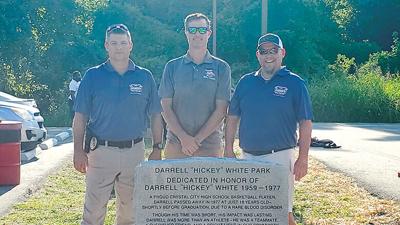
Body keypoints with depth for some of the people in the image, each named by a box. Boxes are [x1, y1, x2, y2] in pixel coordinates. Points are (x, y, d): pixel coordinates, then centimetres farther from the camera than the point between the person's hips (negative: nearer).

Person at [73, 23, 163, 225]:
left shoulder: (145, 77, 5)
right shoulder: (93, 76, 1)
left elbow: (155, 116, 9)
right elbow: (80, 117, 1)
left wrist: (157, 149, 3)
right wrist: (78, 151, -5)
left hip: (135, 151, 2)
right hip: (101, 150, -2)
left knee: (130, 209, 12)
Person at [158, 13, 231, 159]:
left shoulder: (221, 68, 3)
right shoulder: (172, 67, 7)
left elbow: (221, 109, -3)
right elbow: (166, 107, 2)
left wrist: (197, 139, -10)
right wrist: (183, 137, -10)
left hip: (210, 145, -1)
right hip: (176, 144, 1)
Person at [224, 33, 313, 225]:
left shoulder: (294, 83, -1)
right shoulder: (246, 82, 10)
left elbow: (305, 123, -3)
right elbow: (232, 117, 13)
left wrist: (303, 159, -9)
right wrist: (228, 151, 6)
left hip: (279, 157, -4)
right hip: (248, 157, 5)